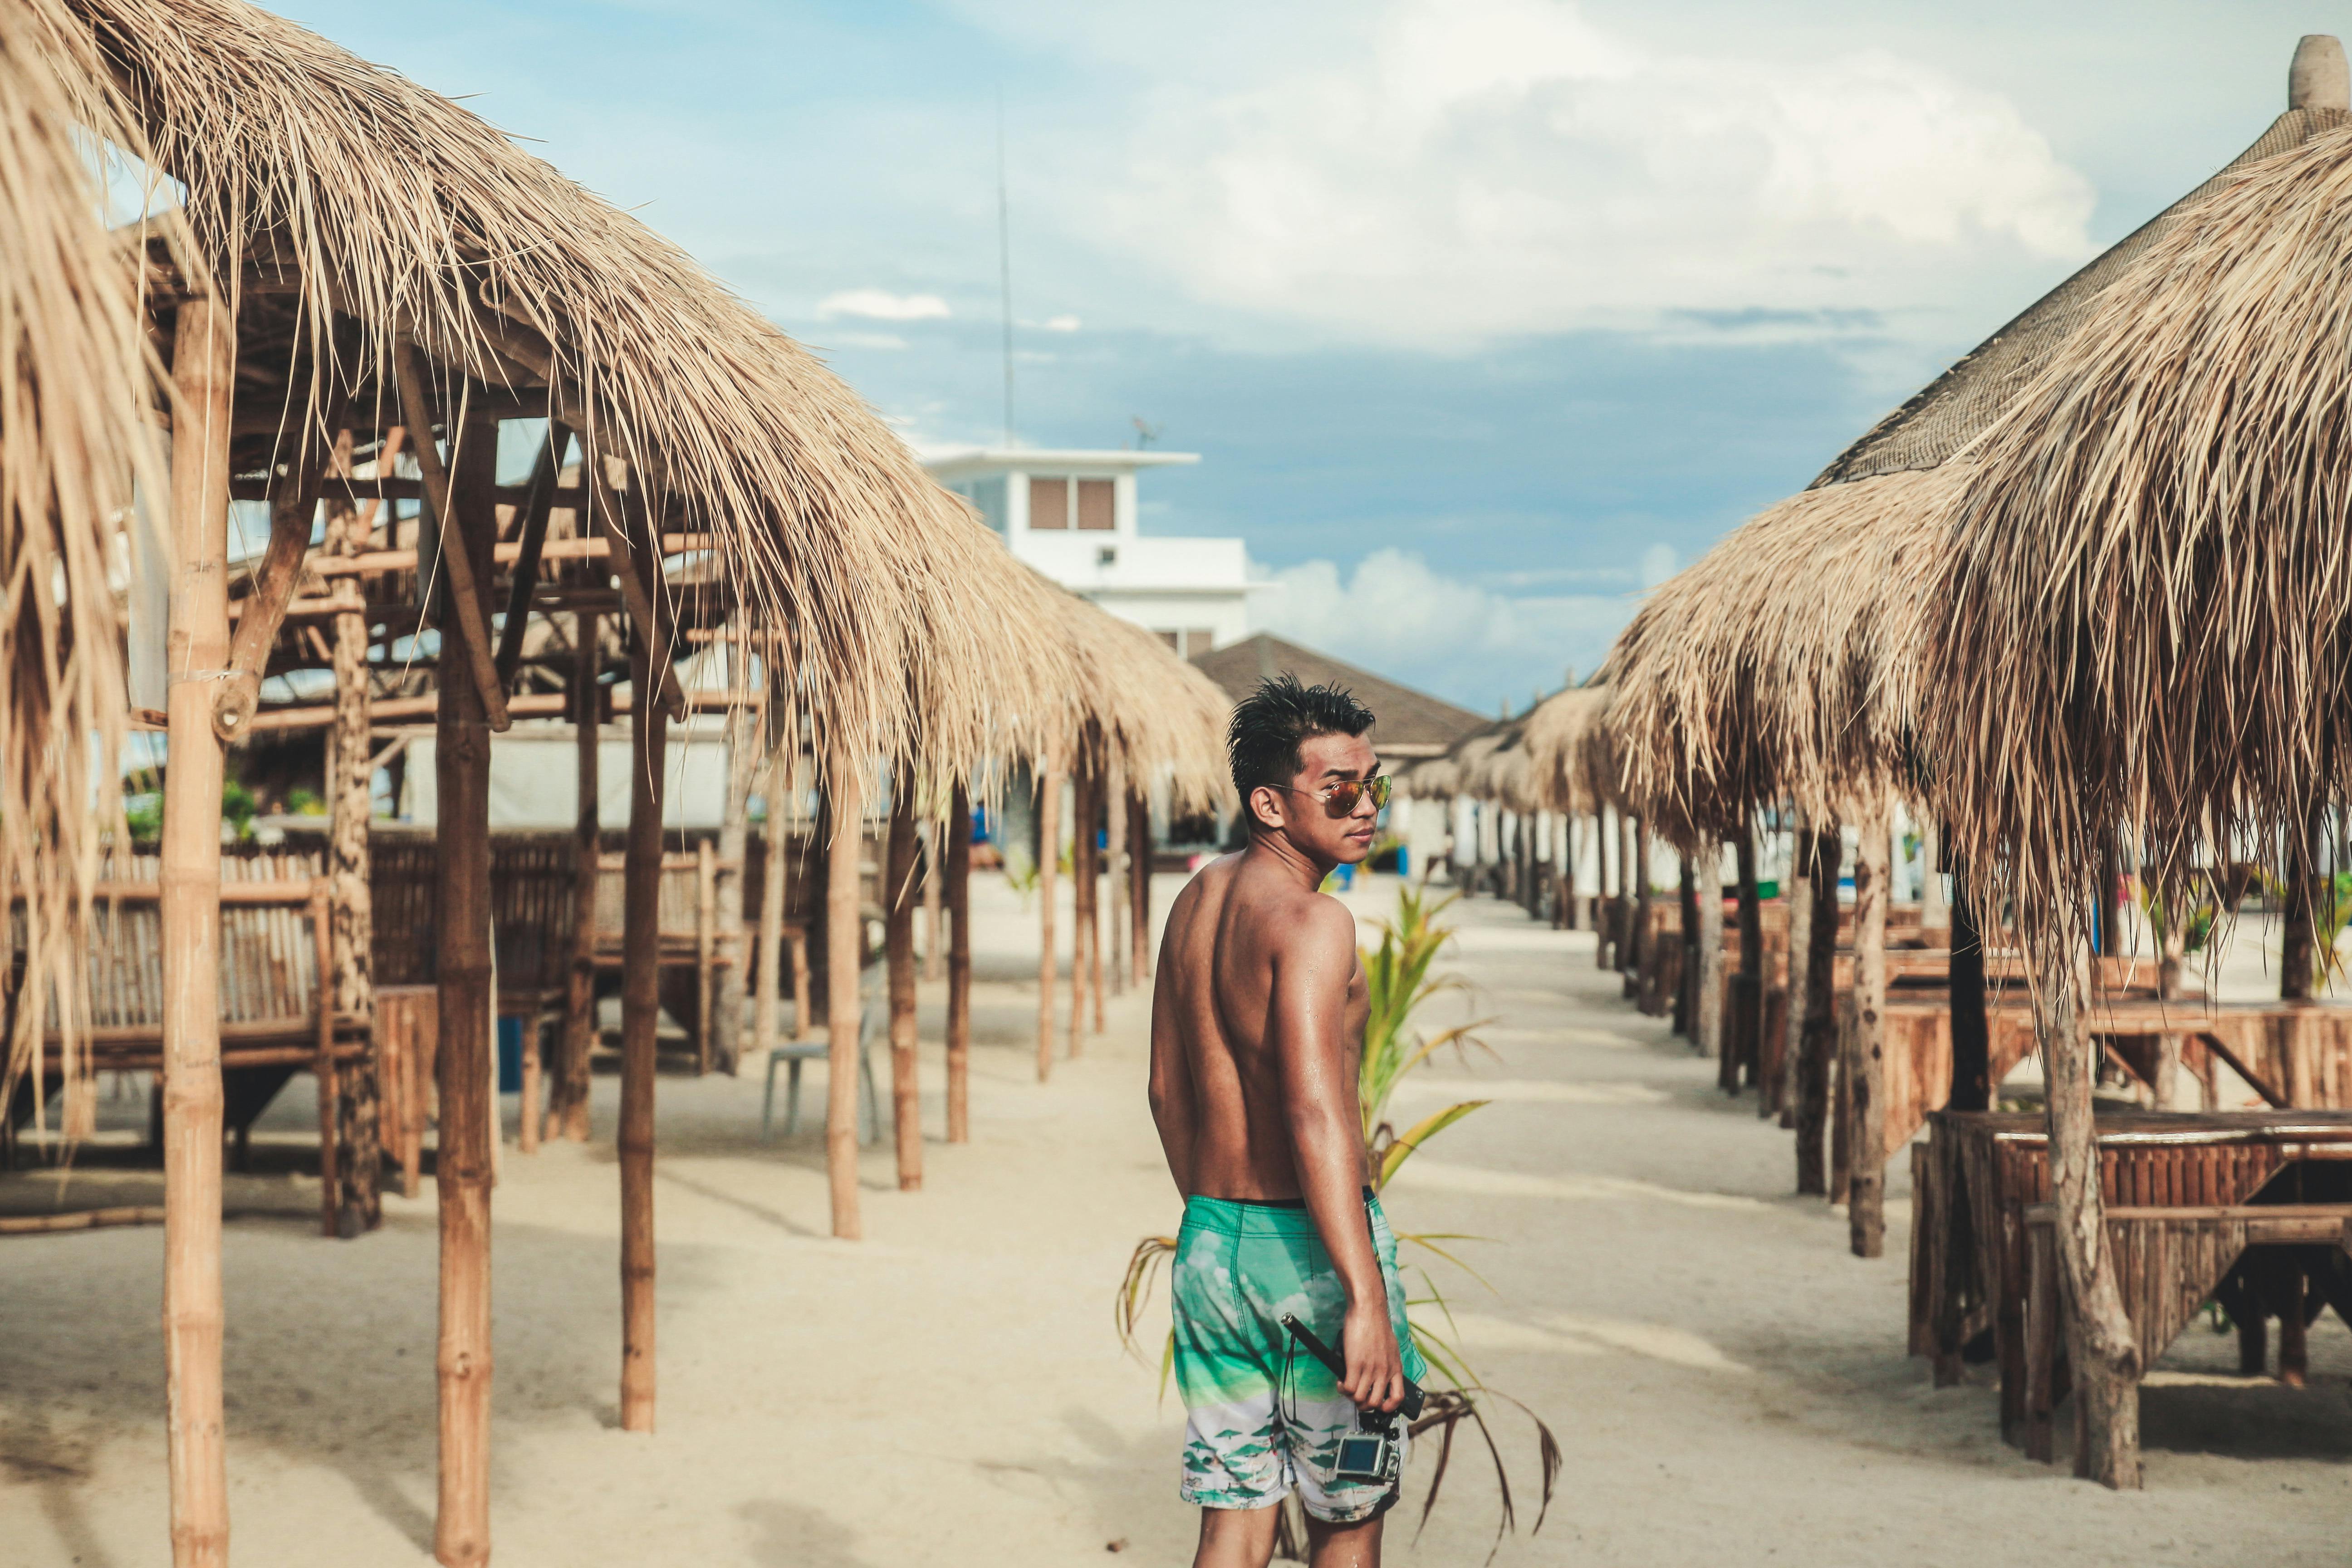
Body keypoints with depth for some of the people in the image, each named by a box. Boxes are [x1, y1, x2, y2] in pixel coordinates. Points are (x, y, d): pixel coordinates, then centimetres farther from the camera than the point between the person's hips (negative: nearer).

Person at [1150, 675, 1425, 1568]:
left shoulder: (1195, 902, 9)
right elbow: (1316, 1114, -27)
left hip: (1210, 1242, 7)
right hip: (1311, 1250, -7)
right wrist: (1367, 1301, -30)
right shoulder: (1312, 923, -18)